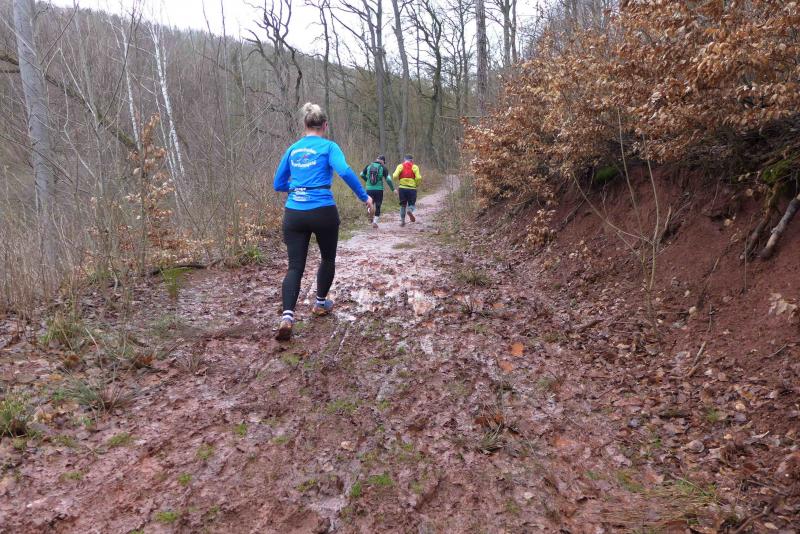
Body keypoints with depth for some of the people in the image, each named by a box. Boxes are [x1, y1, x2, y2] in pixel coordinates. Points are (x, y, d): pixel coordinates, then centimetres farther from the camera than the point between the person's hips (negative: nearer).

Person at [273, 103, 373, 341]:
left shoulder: (292, 149, 13)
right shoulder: (328, 146, 0)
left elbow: (278, 184, 18)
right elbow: (345, 171, -18)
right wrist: (364, 196, -10)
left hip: (294, 213, 3)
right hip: (322, 212, -3)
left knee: (295, 266, 1)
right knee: (328, 258, 22)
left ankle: (287, 315, -19)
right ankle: (320, 303, 35)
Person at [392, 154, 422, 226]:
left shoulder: (400, 166, 5)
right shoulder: (414, 167, 3)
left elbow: (395, 176, -9)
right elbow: (418, 178, -9)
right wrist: (417, 184, 9)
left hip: (402, 188, 1)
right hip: (412, 188, -1)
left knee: (403, 205, 14)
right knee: (412, 203, 11)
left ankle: (402, 221, 13)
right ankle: (410, 210, -23)